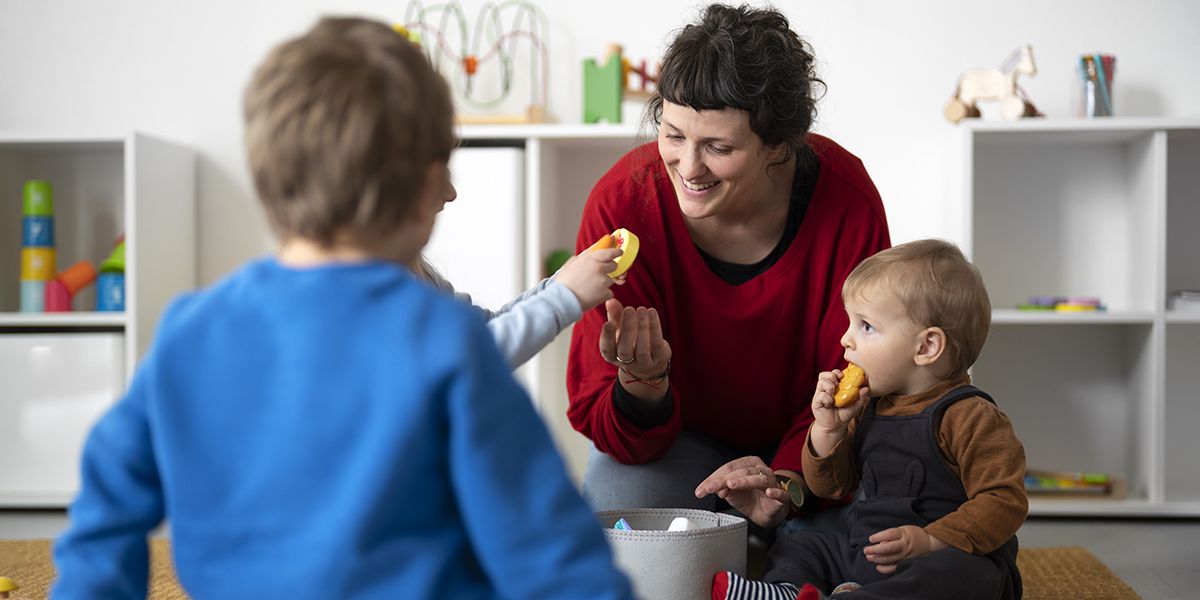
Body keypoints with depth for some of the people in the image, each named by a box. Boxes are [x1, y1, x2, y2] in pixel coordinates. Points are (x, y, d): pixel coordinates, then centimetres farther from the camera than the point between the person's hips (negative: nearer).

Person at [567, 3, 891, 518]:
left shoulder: (848, 203, -24)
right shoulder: (621, 203, -25)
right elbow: (610, 431, -21)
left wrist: (789, 480, -32)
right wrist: (642, 384, -45)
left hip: (800, 442, 1)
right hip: (675, 436, -1)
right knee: (622, 498, -30)